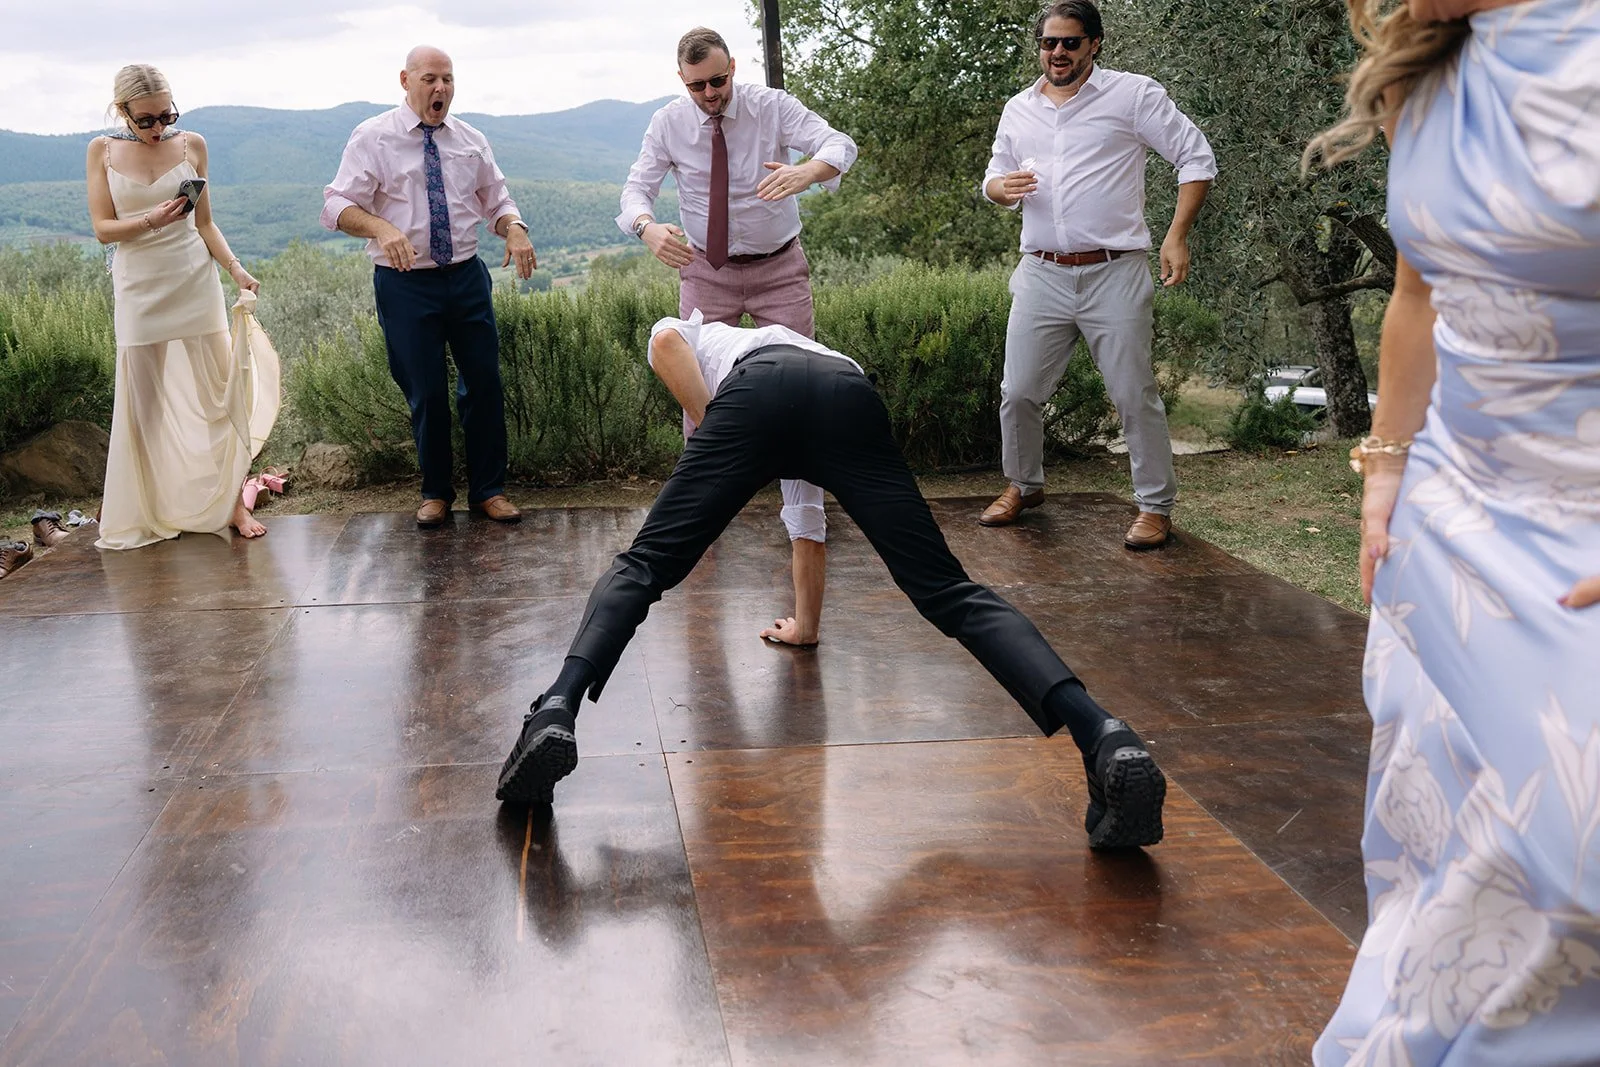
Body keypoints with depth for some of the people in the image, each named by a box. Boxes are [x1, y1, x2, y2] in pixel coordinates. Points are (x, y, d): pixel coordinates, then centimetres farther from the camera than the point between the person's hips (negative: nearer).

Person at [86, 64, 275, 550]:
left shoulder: (191, 144, 2)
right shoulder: (102, 151, 2)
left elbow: (205, 223, 6)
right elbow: (102, 228, -1)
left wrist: (236, 268, -9)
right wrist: (151, 222, -19)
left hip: (194, 282, 0)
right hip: (138, 287, 0)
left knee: (218, 392, -1)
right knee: (141, 403, 4)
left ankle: (231, 501, 8)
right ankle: (145, 511, 17)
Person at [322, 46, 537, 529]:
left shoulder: (470, 140, 9)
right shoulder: (373, 137, -3)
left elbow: (495, 200, 16)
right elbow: (337, 206, -9)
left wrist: (514, 229, -8)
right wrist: (381, 228, -29)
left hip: (467, 276, 3)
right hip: (405, 284, -3)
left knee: (484, 383, 4)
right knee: (426, 393, 3)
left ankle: (488, 490, 19)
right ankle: (436, 493, 22)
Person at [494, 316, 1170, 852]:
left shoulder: (691, 334, 41)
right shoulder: (804, 343, 49)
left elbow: (666, 342, 10)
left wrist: (710, 436, 14)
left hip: (754, 391, -2)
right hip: (851, 392, 3)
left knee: (644, 565, 3)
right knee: (947, 592, -4)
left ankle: (556, 712, -23)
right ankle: (1102, 737, -24)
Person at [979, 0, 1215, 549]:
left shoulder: (1133, 94, -1)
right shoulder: (1018, 109, 13)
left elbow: (1197, 158, 0)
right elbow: (993, 178, 23)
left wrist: (1177, 236, -10)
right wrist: (1001, 186, -3)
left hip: (1114, 277, -4)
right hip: (1041, 276, 4)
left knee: (1135, 397, -1)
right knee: (1018, 393, 6)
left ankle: (1156, 506, 11)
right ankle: (1024, 486, 28)